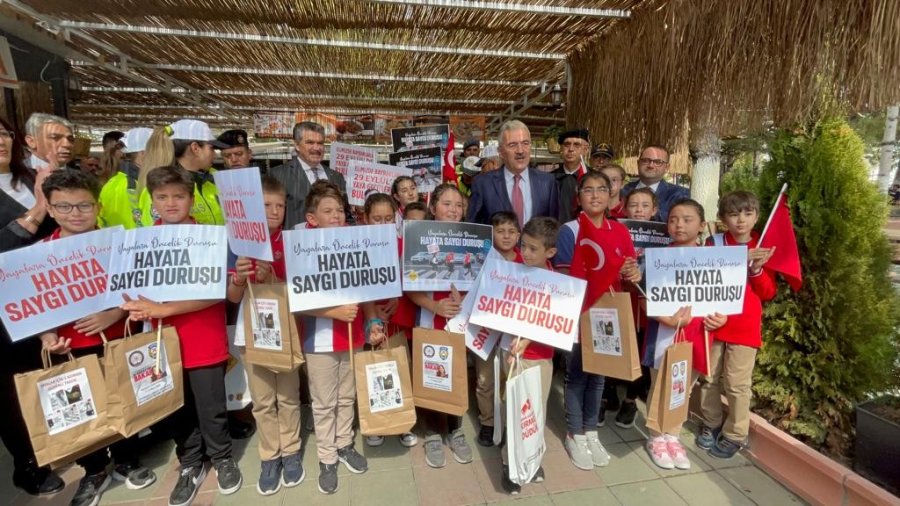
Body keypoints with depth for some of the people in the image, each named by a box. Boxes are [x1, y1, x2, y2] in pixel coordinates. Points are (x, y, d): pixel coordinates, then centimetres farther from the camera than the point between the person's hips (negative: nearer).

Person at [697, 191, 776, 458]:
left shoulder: (763, 248, 1)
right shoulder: (714, 243, -1)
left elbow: (768, 292, 1)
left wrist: (756, 269, -15)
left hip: (745, 326, -1)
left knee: (737, 383, 4)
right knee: (709, 378, 12)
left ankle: (734, 435, 20)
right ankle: (711, 425, 31)